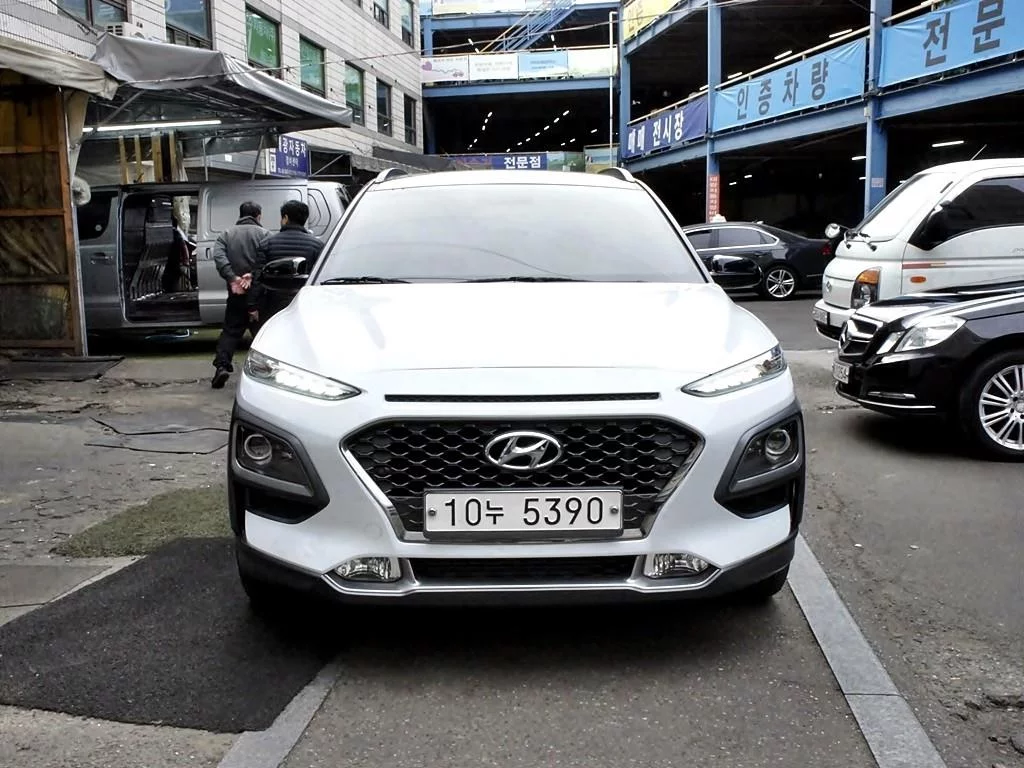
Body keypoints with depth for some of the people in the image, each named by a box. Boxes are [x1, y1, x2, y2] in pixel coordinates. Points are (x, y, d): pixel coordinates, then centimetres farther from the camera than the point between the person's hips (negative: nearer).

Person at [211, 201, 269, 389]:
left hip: (236, 292, 2)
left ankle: (222, 365, -7)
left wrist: (232, 278, -12)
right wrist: (253, 277, -19)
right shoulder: (263, 234, 0)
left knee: (230, 330, 8)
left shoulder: (227, 234, 10)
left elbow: (218, 256, -6)